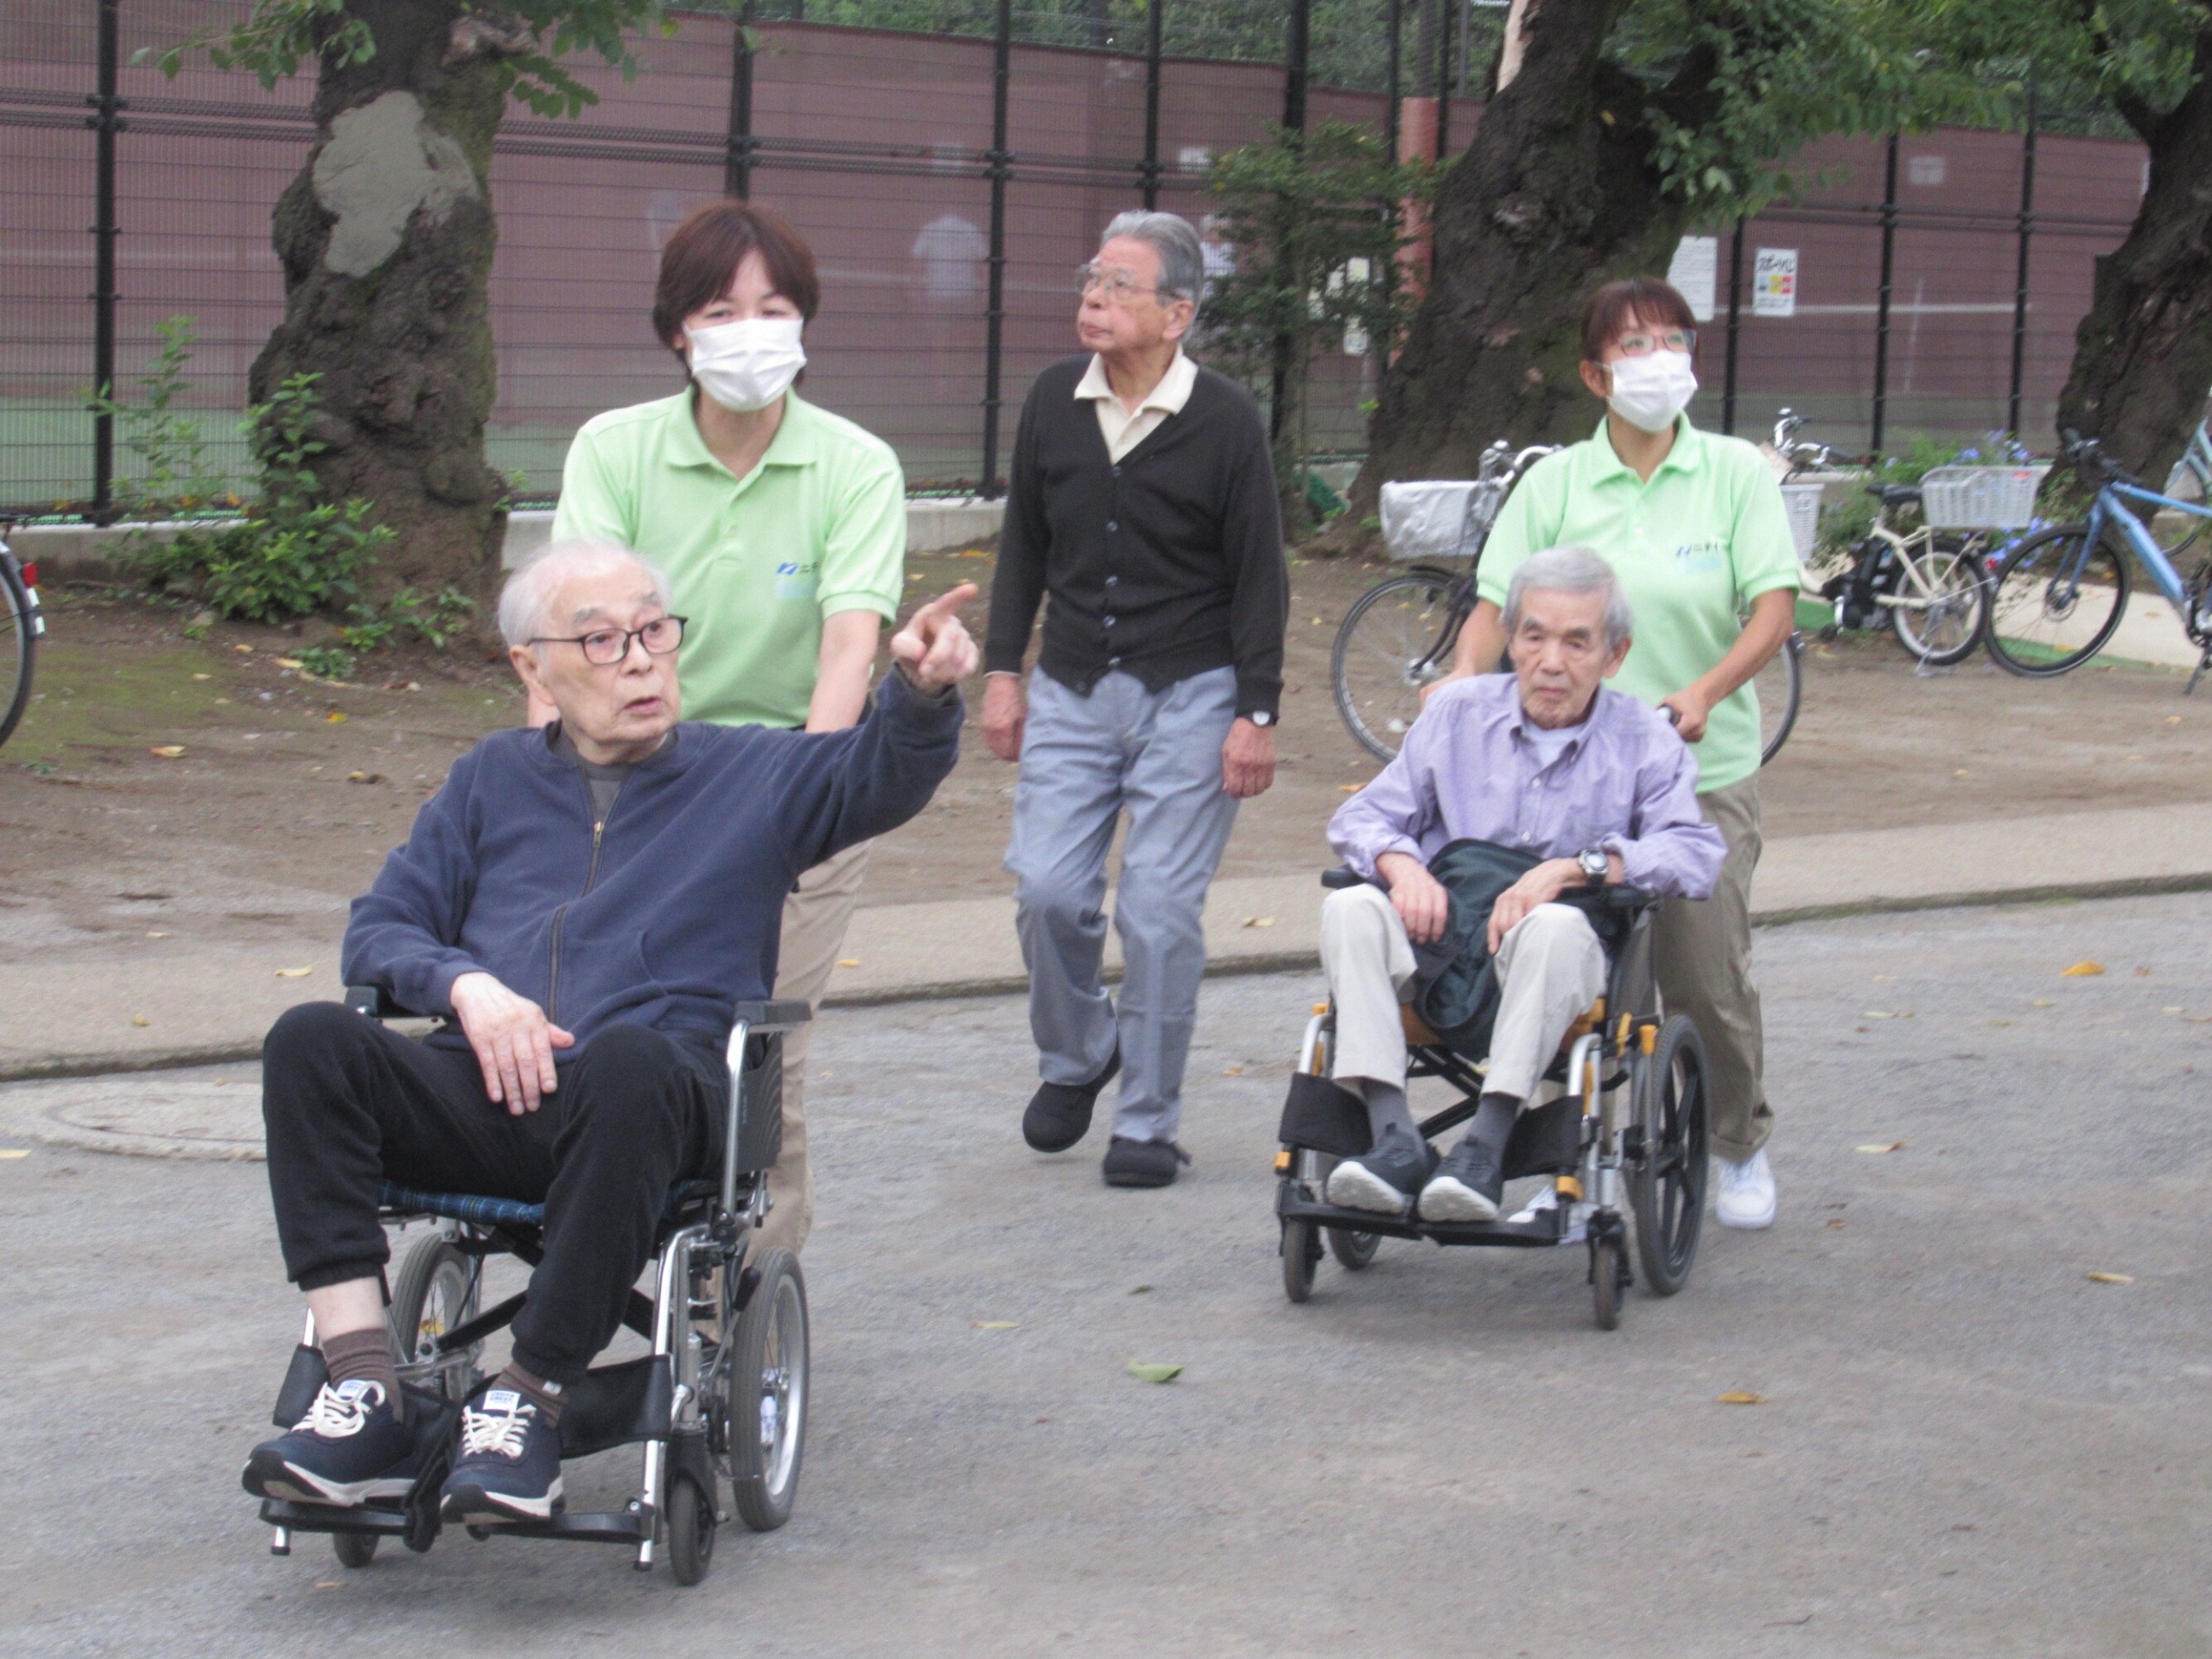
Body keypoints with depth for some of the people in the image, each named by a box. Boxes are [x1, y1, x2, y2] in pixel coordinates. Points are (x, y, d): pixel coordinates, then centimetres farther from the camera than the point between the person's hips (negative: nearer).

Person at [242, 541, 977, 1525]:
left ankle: (528, 1404, -32)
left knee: (630, 1061, -39)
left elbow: (881, 777, -1)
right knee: (311, 1043, -26)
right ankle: (367, 1398, -31)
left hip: (642, 1111, -3)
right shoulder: (492, 780, 26)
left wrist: (922, 693, -24)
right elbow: (378, 929, 20)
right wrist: (465, 985, -2)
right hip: (483, 1102, 3)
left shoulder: (750, 777, 18)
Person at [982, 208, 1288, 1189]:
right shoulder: (1053, 402, 4)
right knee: (1047, 891, -5)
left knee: (1160, 912, -3)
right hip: (1071, 692, 3)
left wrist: (1256, 713, -7)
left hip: (1187, 698, -3)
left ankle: (1147, 1122, 8)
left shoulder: (1225, 421, -7)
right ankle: (1075, 1057, 22)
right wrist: (1002, 670, 8)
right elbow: (1023, 544, 13)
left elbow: (1259, 575, -4)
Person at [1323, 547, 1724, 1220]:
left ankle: (1487, 1142, -41)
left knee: (1556, 927, -37)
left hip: (1564, 967, -3)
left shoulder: (1644, 743, 6)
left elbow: (1695, 855, -10)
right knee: (1350, 908, -27)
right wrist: (1403, 864, -13)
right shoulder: (1457, 714, 14)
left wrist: (1572, 867, -24)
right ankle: (1395, 1141, -37)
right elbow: (1361, 818, 11)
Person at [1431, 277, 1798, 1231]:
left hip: (1704, 771, -1)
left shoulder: (1735, 473, 3)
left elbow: (1773, 607, -5)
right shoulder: (1554, 484, 6)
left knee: (1708, 978, 1)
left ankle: (1740, 1148, 25)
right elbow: (1498, 606, 0)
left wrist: (1706, 691, -21)